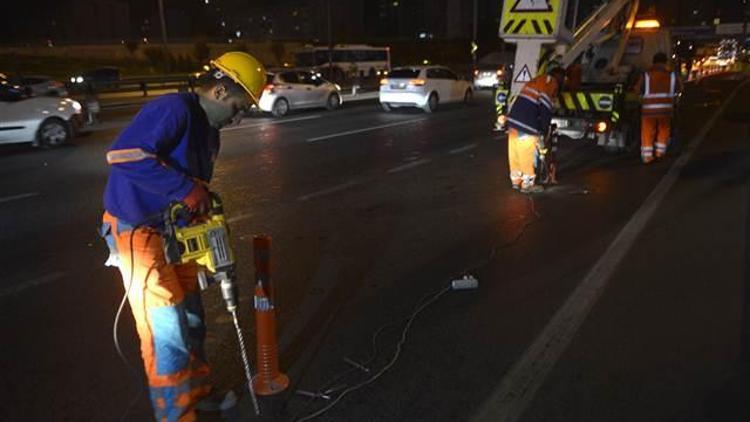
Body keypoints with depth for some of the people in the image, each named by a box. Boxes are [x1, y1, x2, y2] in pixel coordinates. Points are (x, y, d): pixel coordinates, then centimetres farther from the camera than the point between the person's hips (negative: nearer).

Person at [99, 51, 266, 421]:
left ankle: (197, 391, 37)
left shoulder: (208, 130, 8)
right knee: (166, 330, -3)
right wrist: (186, 189, -32)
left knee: (191, 318, 18)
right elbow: (123, 155, -36)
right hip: (136, 232, -9)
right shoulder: (172, 109, -22)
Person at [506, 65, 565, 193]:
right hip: (526, 125, -8)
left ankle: (516, 180, 25)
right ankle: (527, 185, 10)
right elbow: (546, 111, -11)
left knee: (515, 153, 14)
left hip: (514, 120, 8)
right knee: (527, 156, 1)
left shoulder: (536, 80, 25)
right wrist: (543, 134, -6)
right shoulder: (552, 84, 0)